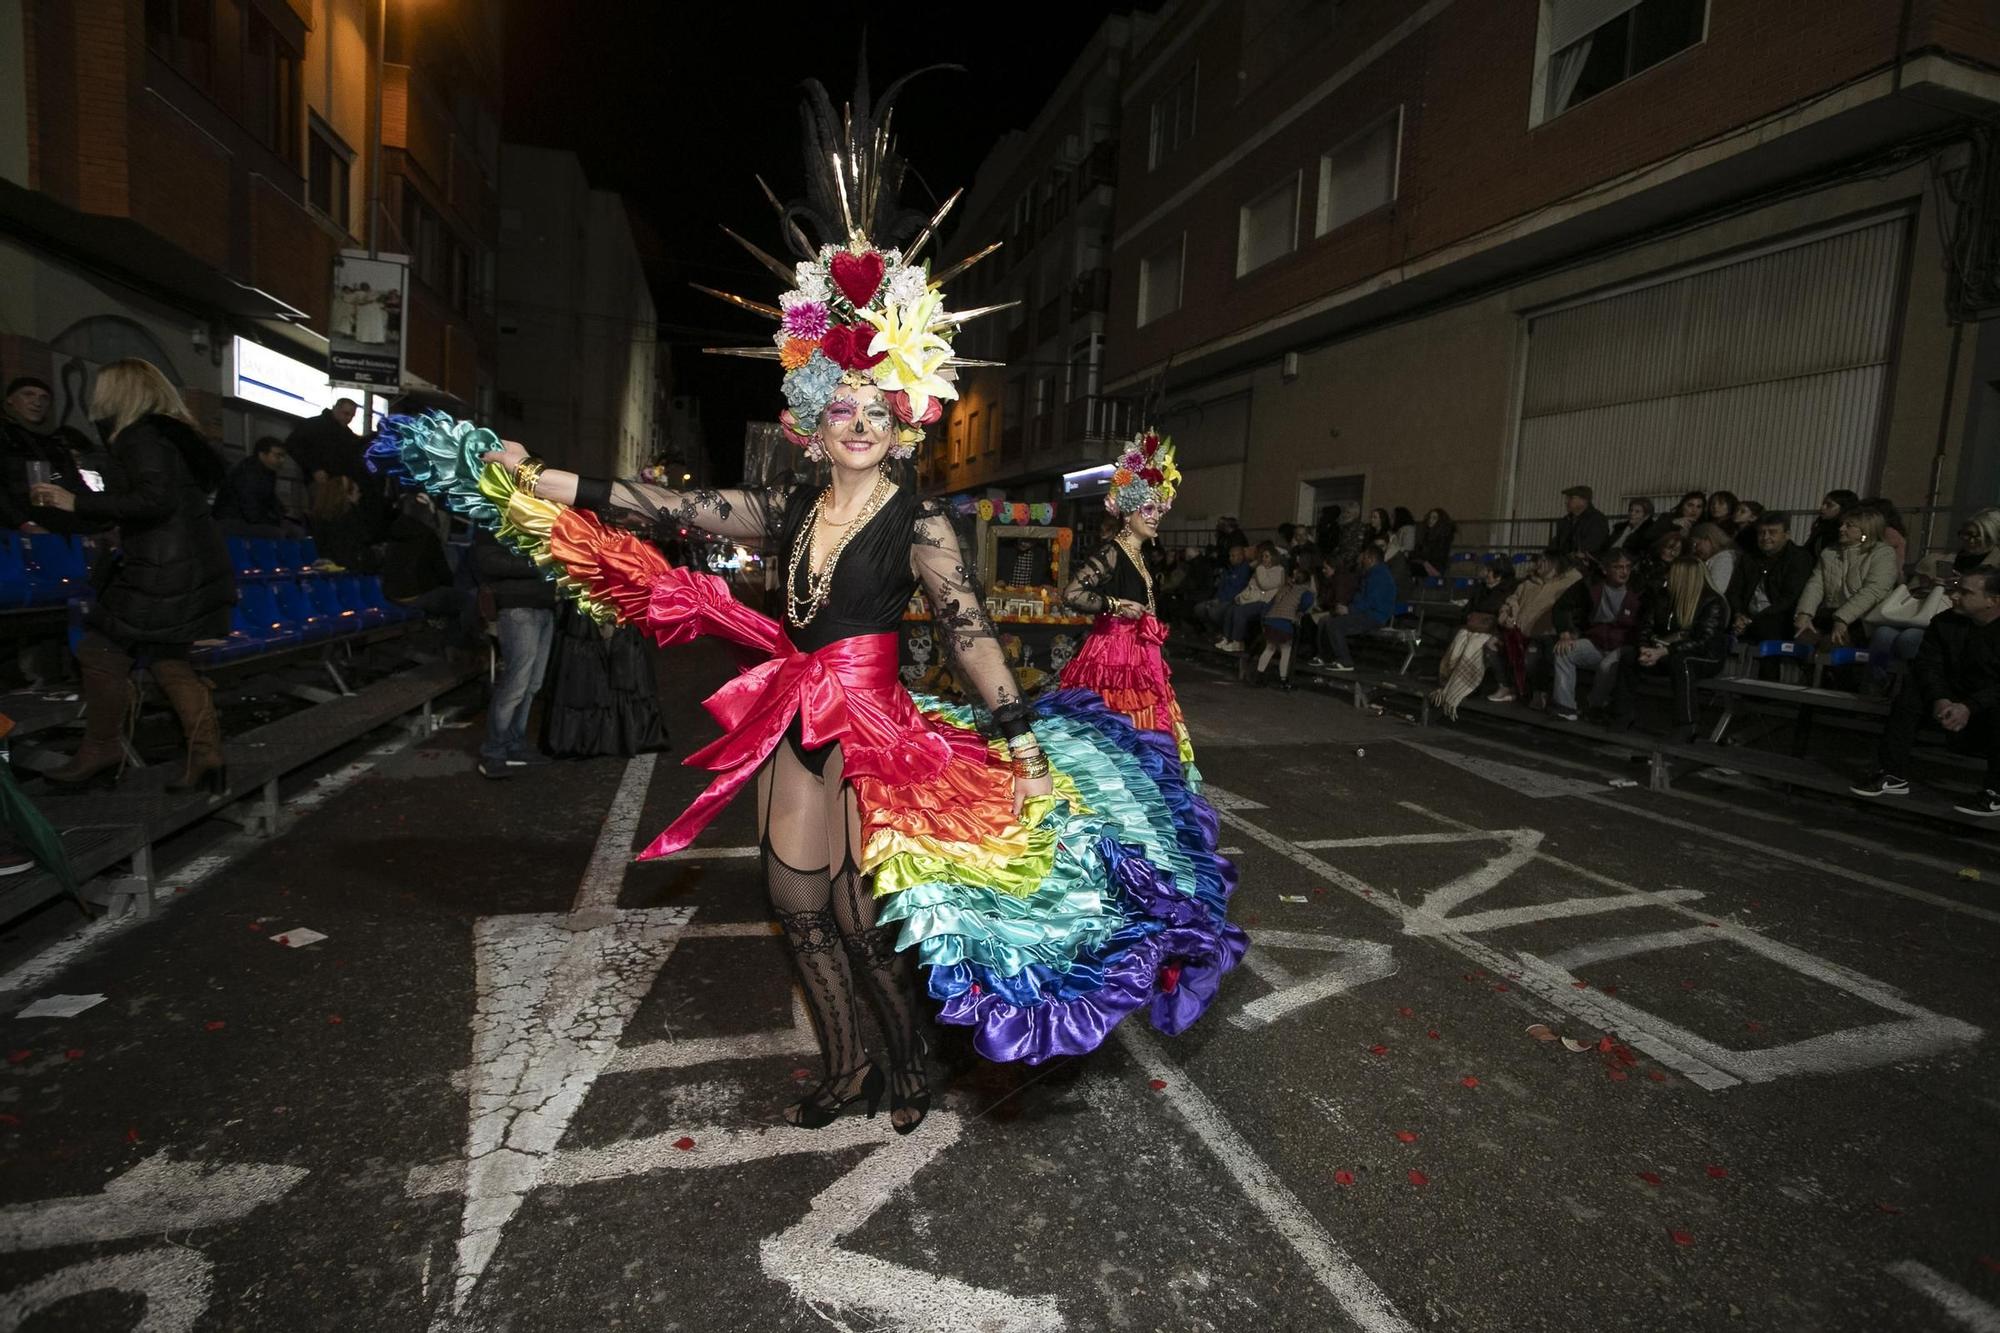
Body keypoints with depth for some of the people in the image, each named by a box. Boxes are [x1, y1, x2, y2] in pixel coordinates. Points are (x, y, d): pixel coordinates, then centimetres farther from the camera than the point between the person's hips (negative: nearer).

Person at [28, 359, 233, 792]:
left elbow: (156, 500, -22)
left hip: (162, 572, -9)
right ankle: (206, 752, 10)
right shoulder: (176, 433, 15)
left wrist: (78, 503, -16)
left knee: (102, 648, 4)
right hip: (196, 567, 9)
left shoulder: (138, 436, -10)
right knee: (168, 658, 13)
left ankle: (101, 748, 16)